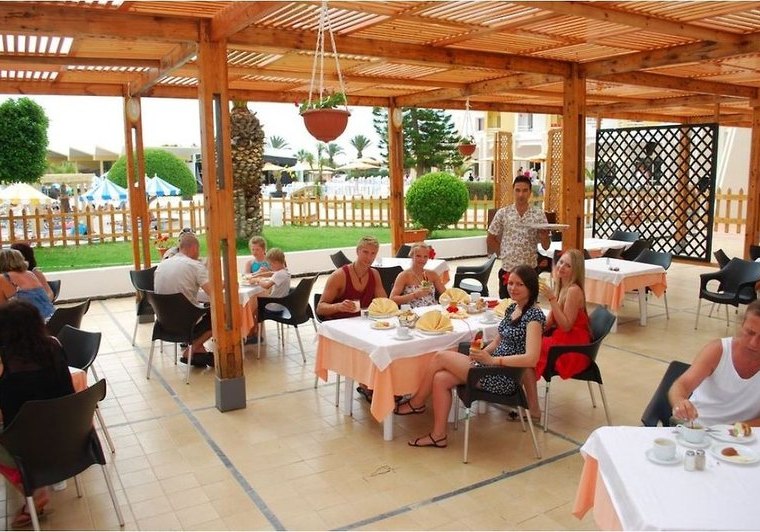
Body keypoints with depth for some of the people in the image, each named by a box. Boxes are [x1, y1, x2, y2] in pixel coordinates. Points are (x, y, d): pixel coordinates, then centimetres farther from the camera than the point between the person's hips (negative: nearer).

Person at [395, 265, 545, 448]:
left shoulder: (534, 315, -15)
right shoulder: (512, 308, 11)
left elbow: (531, 358, -25)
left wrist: (492, 360, -25)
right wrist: (480, 354, 1)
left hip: (505, 378, -8)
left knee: (440, 357, -10)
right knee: (440, 379, -9)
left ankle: (417, 403, 10)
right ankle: (438, 435, 2)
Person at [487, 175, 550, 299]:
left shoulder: (539, 214, -1)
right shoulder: (503, 213, -1)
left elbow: (546, 246, 0)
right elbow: (490, 240, 8)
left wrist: (544, 236, -19)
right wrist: (504, 253, 2)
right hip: (507, 270, 0)